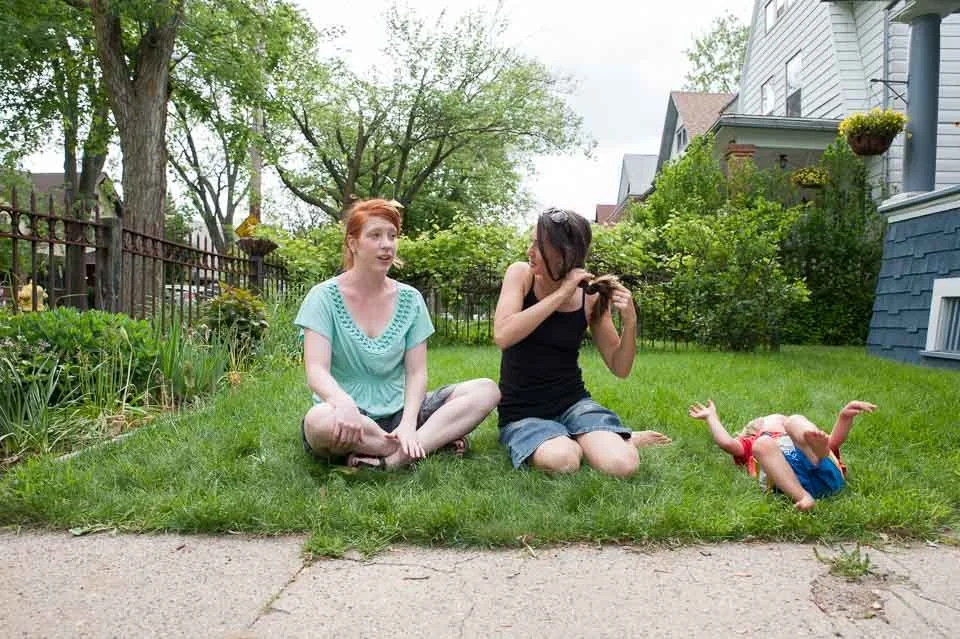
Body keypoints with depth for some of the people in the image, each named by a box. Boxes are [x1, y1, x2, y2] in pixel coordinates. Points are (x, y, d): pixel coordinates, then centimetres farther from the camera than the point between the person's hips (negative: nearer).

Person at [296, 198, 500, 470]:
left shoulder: (409, 299, 5)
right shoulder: (324, 297, -4)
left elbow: (416, 372, 0)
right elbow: (316, 371, -15)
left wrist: (408, 423, -19)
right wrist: (344, 403, -38)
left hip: (397, 413, 3)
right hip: (352, 419, -3)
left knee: (486, 391, -14)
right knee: (320, 421, -39)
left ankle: (393, 459, -25)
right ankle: (436, 439, -19)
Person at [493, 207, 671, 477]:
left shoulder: (590, 297, -4)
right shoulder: (521, 274, -8)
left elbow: (620, 369, 2)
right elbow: (502, 336, -25)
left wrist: (630, 323, -17)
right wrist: (561, 293, -26)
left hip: (573, 403, 2)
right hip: (522, 413, -1)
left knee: (622, 465, -24)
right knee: (562, 461, -33)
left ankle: (615, 438, 12)